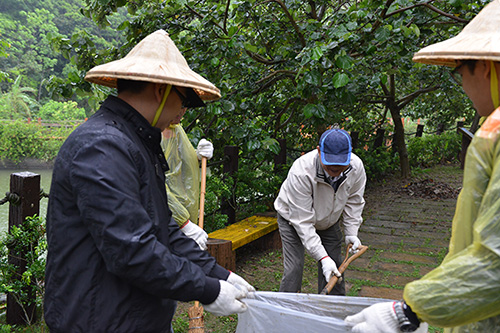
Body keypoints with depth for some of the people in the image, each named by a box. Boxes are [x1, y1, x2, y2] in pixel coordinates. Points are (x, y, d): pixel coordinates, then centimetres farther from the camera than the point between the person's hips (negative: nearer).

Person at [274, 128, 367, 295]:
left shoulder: (356, 167, -25)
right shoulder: (301, 172, -41)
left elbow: (353, 201, -4)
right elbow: (302, 221, -35)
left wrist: (351, 232, -13)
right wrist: (322, 257, -37)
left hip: (329, 220, 5)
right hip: (293, 217, -4)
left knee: (335, 267, 3)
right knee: (294, 269, -13)